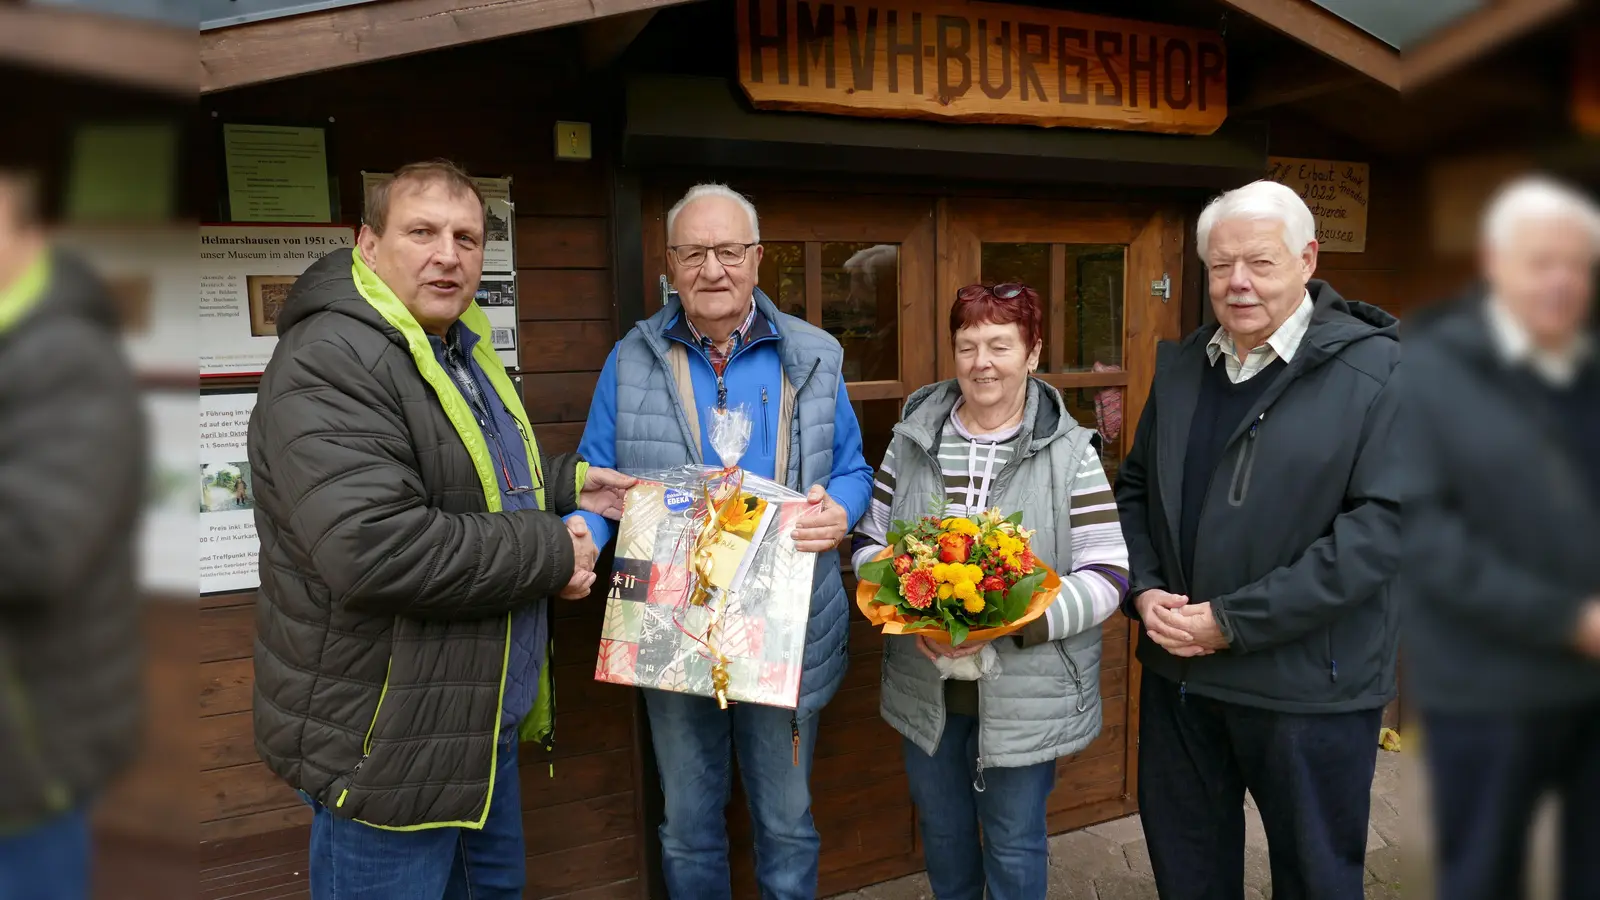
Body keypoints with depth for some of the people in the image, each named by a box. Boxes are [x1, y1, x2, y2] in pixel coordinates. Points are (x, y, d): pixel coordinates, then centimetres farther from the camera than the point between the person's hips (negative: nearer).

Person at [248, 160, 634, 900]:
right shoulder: (329, 364, -21)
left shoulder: (462, 351, 11)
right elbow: (374, 547, -33)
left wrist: (565, 483, 10)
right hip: (387, 743, -9)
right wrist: (548, 554, -22)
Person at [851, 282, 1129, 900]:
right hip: (925, 688, 3)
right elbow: (871, 541, 3)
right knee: (942, 836, 23)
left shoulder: (1068, 453, -10)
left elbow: (1104, 577, -12)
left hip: (1026, 696, -3)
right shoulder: (913, 440, -1)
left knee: (1014, 847, 15)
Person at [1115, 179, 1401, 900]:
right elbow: (1135, 487, 13)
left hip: (1309, 682, -4)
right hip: (1178, 668, 5)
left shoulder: (1375, 368, -10)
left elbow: (1385, 522, -18)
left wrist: (1233, 621, -19)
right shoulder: (1180, 365, 6)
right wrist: (1144, 590, -5)